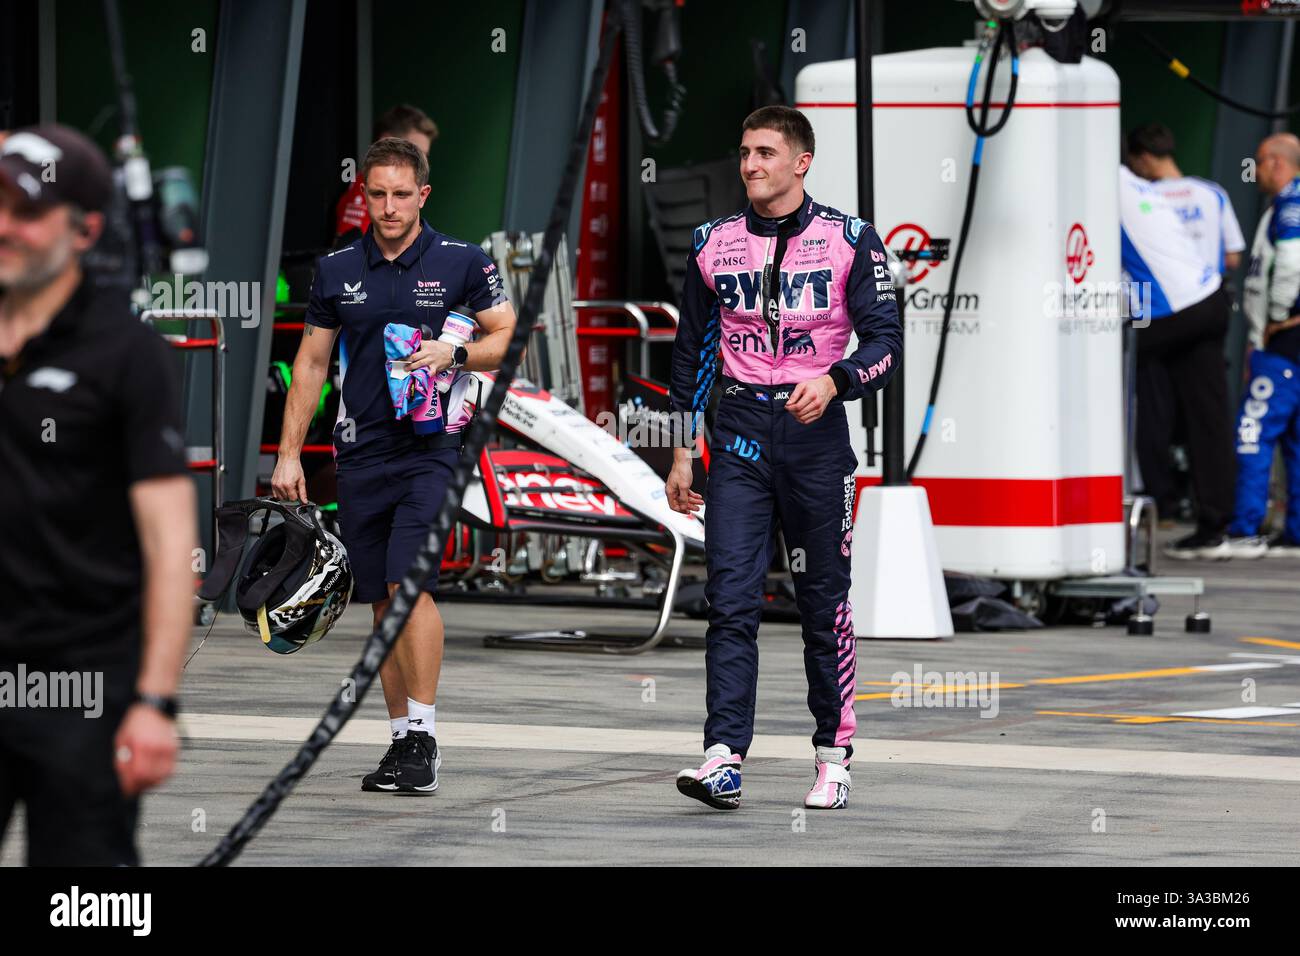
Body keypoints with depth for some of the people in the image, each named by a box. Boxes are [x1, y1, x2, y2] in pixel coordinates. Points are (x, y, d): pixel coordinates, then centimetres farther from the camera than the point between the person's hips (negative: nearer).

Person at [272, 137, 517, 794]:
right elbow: (310, 363, 14)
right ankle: (401, 738, 12)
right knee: (381, 599, 6)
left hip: (430, 448, -4)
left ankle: (423, 739, -15)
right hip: (360, 454, 4)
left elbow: (507, 337, 6)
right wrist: (289, 454, 10)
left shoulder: (461, 263, -1)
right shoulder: (337, 270, 8)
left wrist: (453, 353, -13)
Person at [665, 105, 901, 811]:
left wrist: (833, 381, -22)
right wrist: (682, 454, 13)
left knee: (824, 601, 4)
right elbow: (692, 351, 15)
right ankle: (723, 761, -14)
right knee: (731, 599, -8)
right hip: (739, 435, 2)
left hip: (815, 432, -2)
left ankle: (833, 755, 14)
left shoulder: (849, 240, 0)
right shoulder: (714, 244, 9)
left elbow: (884, 340, -2)